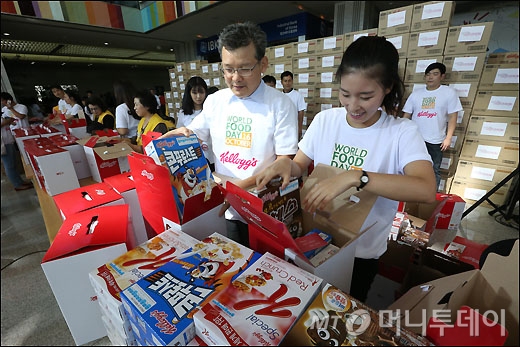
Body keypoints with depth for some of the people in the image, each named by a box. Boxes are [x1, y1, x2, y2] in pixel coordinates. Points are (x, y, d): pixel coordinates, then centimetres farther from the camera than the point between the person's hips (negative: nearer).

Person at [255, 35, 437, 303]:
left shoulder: (402, 132, -16)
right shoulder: (325, 120, -8)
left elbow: (427, 190, -30)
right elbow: (300, 165, -2)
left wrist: (355, 177, -41)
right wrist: (286, 164, -25)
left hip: (362, 250, -2)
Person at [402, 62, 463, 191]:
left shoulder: (449, 92, 1)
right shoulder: (416, 93, 7)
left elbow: (452, 117, -2)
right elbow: (406, 115, 8)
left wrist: (448, 137, -9)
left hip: (436, 141, -1)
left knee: (434, 171, 8)